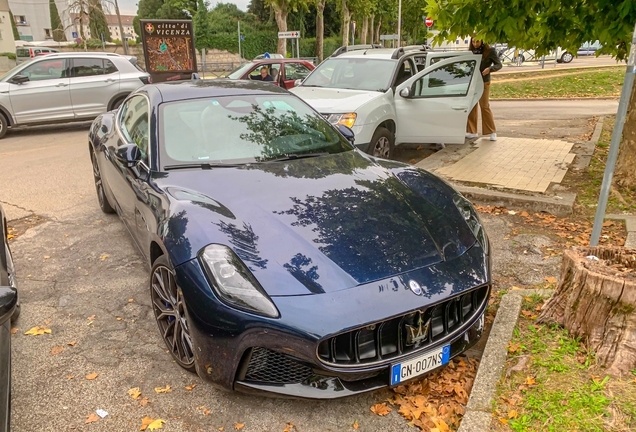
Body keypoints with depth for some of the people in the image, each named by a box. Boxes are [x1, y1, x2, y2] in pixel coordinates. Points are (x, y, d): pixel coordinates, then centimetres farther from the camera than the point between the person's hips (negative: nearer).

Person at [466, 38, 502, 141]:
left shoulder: (489, 51, -3)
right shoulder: (471, 52, 10)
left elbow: (499, 64, -5)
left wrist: (490, 69, -25)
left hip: (483, 83, -4)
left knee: (485, 107, -2)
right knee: (471, 107, 4)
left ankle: (492, 132, 7)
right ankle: (472, 132, 14)